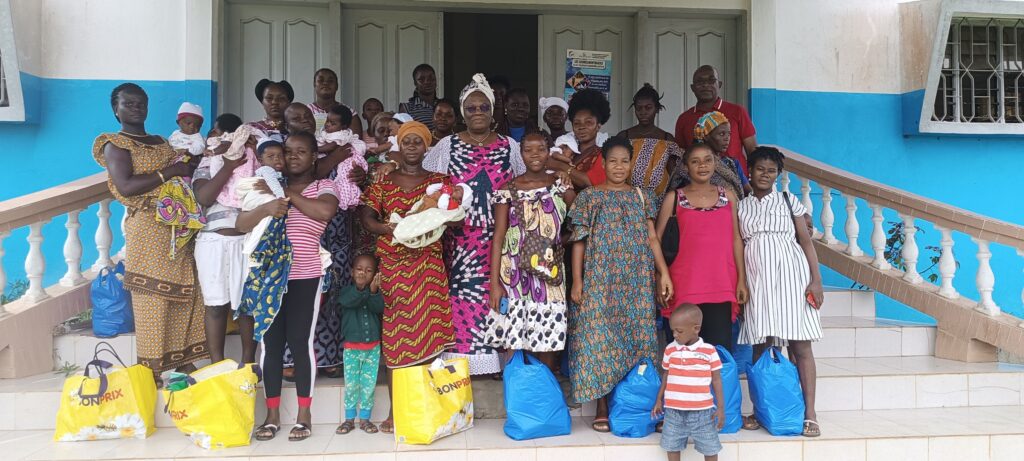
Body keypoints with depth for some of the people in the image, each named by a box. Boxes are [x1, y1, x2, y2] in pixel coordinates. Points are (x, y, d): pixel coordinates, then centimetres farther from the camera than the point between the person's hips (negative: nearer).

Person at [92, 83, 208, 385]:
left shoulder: (162, 142, 21)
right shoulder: (115, 145, 0)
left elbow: (183, 176, 26)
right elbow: (126, 187, -16)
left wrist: (195, 164, 7)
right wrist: (170, 171, -14)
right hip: (147, 228, -7)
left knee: (184, 294, 7)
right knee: (151, 298, -6)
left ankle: (183, 361, 15)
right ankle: (151, 369, 0)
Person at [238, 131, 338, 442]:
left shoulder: (323, 187, 3)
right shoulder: (270, 185, 10)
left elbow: (326, 211, -21)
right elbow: (241, 224, 1)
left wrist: (287, 195, -14)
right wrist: (267, 208, -18)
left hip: (305, 277, -3)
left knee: (300, 342, -2)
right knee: (270, 343, 4)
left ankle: (304, 415, 9)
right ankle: (272, 414, 14)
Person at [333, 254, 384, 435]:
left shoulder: (376, 292, 2)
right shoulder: (347, 291, -3)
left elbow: (379, 308, -17)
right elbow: (348, 301, -26)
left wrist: (373, 292, -35)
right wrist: (359, 289, -43)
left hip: (373, 346, 1)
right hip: (352, 347, -1)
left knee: (369, 384, 5)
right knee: (351, 384, 4)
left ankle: (365, 418, 17)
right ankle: (349, 419, 17)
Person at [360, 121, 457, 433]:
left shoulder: (439, 181, 12)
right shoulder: (383, 182, 12)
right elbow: (367, 218, 1)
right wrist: (392, 228, -18)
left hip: (428, 264, 0)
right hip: (393, 264, 1)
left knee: (428, 333, -5)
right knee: (395, 335, 0)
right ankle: (396, 409, 5)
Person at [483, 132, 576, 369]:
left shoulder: (560, 185, 5)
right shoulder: (508, 190, 0)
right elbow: (498, 237, -3)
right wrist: (494, 282, -8)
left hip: (549, 273, 2)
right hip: (515, 273, -1)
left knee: (547, 339, 5)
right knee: (514, 342, -1)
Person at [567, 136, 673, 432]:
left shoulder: (642, 196, 12)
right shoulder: (590, 196, 4)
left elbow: (652, 238, 9)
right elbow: (579, 241, 2)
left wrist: (664, 273, -1)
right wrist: (577, 281, -4)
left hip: (637, 280, 2)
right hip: (600, 280, -2)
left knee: (637, 337, 2)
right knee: (599, 337, -5)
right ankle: (602, 409, 4)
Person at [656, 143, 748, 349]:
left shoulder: (728, 196, 13)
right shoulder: (674, 198, 5)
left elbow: (736, 239, 13)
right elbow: (657, 239, 3)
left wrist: (742, 279, 7)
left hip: (722, 287, 2)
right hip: (684, 287, -2)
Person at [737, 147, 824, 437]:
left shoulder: (789, 202, 10)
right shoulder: (741, 207, 12)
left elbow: (806, 241, 6)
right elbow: (736, 249, 11)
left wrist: (816, 280, -4)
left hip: (790, 275, -1)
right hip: (757, 280, 1)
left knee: (801, 345, -4)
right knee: (759, 346, 2)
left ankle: (809, 414, -2)